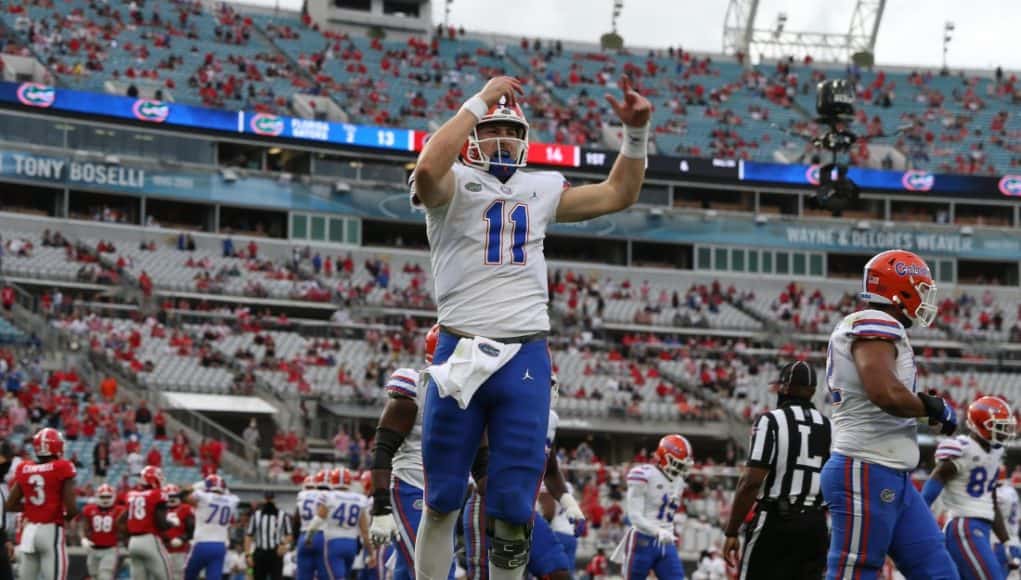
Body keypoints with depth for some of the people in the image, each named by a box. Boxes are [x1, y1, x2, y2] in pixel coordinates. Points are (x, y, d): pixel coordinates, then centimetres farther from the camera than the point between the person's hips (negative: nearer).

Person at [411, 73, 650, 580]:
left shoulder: (540, 190, 16)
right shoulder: (454, 185, -1)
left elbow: (618, 194, 25)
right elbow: (427, 168, -25)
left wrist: (636, 132, 11)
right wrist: (479, 101, -19)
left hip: (527, 359, 4)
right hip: (462, 354, -4)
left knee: (514, 508, 3)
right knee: (442, 501, 4)